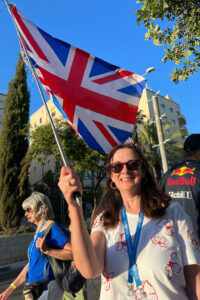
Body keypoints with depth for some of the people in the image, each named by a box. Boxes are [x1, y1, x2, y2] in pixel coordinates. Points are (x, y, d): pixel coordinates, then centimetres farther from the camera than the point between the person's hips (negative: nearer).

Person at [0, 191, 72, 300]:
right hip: (35, 287, 8)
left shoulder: (53, 228, -17)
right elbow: (31, 263, 14)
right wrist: (10, 288, 16)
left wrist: (47, 250, -30)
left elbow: (73, 252, -24)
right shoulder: (37, 231, 8)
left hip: (48, 287, -7)